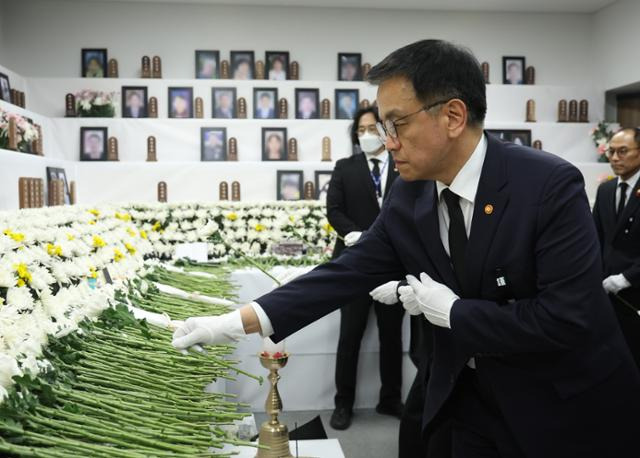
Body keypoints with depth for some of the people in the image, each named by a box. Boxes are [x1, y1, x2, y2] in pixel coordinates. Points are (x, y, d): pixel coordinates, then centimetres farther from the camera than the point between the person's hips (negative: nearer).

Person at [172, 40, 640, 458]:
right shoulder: (409, 195, -7)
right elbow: (349, 272, -7)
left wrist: (452, 311, -20)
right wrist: (240, 321, -14)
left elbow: (567, 317, -27)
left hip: (566, 407, -4)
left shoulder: (552, 185, -23)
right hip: (472, 401, 5)